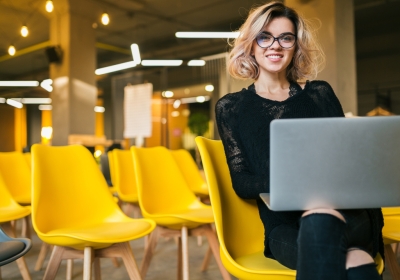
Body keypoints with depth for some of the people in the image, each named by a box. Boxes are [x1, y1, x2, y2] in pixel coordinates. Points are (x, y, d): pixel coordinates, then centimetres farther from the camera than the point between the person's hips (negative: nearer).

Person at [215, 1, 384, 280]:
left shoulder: (320, 93, 12)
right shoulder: (231, 107, 8)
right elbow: (241, 182, 2)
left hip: (344, 210, 2)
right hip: (285, 226, -2)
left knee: (321, 215, -36)